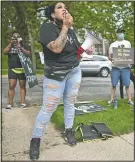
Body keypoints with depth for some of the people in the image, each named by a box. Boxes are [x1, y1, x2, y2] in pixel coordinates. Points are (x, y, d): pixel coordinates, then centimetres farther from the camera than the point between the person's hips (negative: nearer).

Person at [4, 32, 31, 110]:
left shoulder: (24, 46, 8)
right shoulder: (10, 47, 14)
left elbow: (28, 53, -7)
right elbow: (5, 52, -4)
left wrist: (21, 48, -21)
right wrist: (11, 44, -14)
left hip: (22, 69, -1)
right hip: (12, 69, 1)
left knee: (23, 86, 2)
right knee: (11, 86, -5)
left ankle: (23, 103, 7)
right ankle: (10, 104, 0)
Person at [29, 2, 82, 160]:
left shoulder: (71, 30, 7)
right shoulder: (47, 27, -14)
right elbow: (57, 48, -29)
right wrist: (65, 26, -24)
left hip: (74, 72, 7)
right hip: (56, 74, -6)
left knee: (70, 103, 13)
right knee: (48, 108, -4)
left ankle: (69, 131, 31)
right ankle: (35, 140, 12)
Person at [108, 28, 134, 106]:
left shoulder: (127, 43, 14)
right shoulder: (113, 44, 11)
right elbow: (109, 56, 9)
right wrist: (112, 58, -14)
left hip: (125, 67, 0)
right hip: (115, 67, 0)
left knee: (127, 85, -2)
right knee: (114, 85, 1)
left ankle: (130, 100, 4)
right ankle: (112, 99, 9)